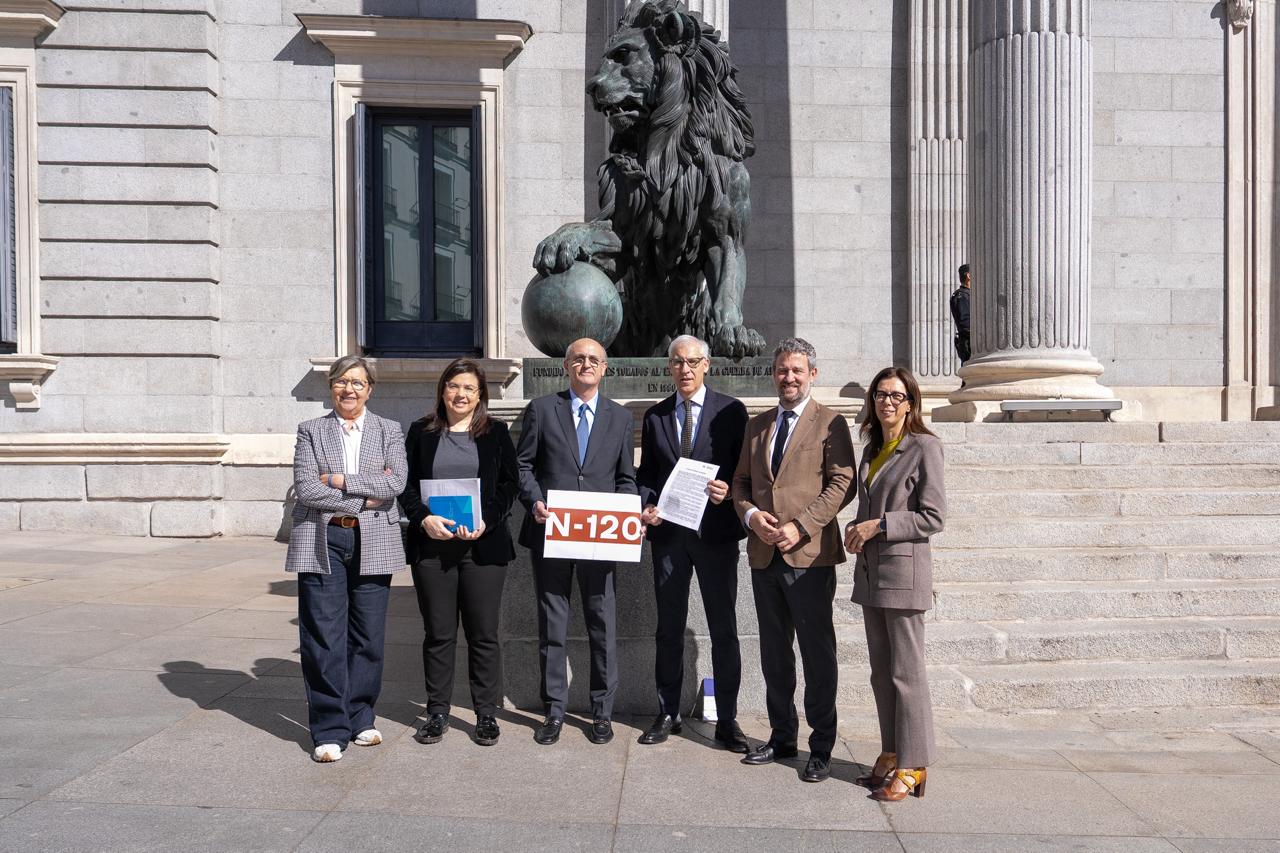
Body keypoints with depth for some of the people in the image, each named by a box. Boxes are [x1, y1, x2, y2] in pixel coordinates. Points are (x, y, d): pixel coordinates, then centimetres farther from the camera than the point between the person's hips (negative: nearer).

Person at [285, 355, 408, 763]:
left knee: (368, 636, 6)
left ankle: (360, 719, 20)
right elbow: (305, 488, -5)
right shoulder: (311, 431, 8)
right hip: (322, 542, -1)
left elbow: (396, 482, -6)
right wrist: (364, 498, -10)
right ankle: (330, 730, 7)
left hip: (372, 544, 1)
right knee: (324, 638, -2)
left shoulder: (389, 431, 10)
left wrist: (340, 480, -10)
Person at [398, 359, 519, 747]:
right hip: (431, 545, 1)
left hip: (484, 546, -1)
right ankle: (437, 712, 20)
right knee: (437, 634, 8)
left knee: (483, 634, 4)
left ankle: (486, 714, 15)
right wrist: (423, 518, -11)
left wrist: (486, 522, -12)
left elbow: (509, 485, 3)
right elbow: (406, 485, 6)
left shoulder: (496, 433, 7)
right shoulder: (421, 432, 9)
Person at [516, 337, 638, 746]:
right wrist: (535, 501, -11)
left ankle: (602, 712, 16)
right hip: (550, 533, -1)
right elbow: (523, 464, 6)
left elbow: (626, 478, 11)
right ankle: (554, 711, 18)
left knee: (602, 624, 4)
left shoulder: (620, 418, 11)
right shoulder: (541, 409, 7)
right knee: (552, 625, 7)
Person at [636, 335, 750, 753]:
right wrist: (646, 506, -6)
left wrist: (728, 491, -18)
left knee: (724, 629, 4)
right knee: (669, 627, 11)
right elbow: (645, 473, 12)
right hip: (668, 531, 3)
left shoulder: (731, 411, 0)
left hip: (715, 530, -3)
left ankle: (727, 721, 14)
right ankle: (668, 714, 23)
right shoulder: (655, 416, 9)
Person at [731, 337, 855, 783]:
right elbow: (741, 481, 16)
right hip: (764, 554, 6)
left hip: (808, 554, -6)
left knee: (817, 653, 1)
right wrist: (751, 514, -5)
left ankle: (821, 747, 11)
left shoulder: (830, 423, -2)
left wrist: (799, 527, -18)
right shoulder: (757, 425, 16)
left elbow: (841, 483, -10)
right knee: (773, 652, 13)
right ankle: (782, 737, 26)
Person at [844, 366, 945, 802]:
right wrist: (855, 529, 5)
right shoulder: (872, 449, 15)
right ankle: (891, 755, 22)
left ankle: (912, 768, 6)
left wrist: (878, 526, -15)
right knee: (881, 672, 12)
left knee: (906, 673, -2)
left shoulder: (924, 447, -7)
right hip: (870, 571, 8)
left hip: (904, 571, -8)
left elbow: (932, 517, -12)